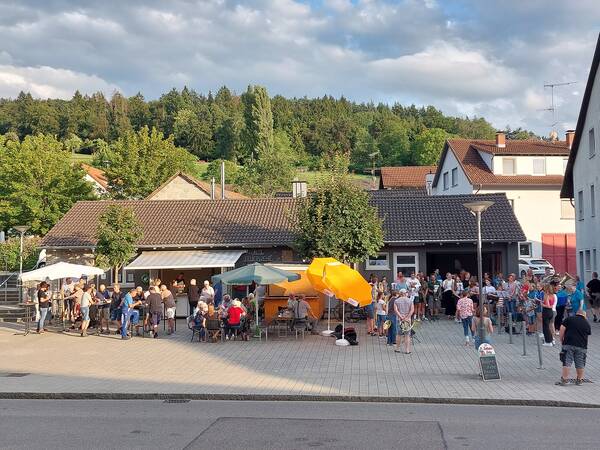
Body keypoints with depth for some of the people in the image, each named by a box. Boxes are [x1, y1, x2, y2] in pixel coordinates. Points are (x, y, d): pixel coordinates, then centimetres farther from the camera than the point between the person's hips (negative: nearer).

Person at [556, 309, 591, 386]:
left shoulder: (569, 319, 4)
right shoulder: (587, 323, 13)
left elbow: (561, 331, -1)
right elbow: (588, 334, 20)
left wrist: (562, 341, 9)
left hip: (568, 344, -2)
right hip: (582, 346, 3)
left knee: (567, 363, -1)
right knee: (580, 364, 12)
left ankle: (564, 380, -1)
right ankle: (579, 380, 21)